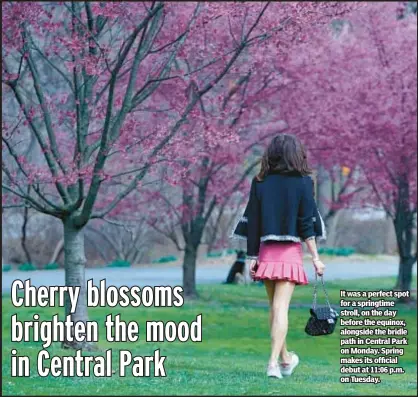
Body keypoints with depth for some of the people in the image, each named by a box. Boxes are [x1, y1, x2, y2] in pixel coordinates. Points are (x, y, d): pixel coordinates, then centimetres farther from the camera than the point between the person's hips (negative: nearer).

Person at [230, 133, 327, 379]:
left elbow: (253, 222, 3)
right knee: (281, 307, -7)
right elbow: (306, 224, -6)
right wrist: (315, 258, -2)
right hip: (291, 251, -3)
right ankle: (274, 361, -16)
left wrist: (252, 257, 7)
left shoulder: (260, 183, 3)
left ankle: (285, 359, 28)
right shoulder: (302, 182, -4)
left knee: (275, 307, 15)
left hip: (266, 251, 3)